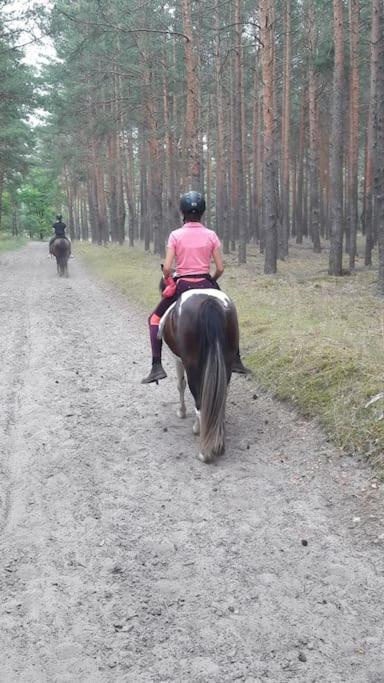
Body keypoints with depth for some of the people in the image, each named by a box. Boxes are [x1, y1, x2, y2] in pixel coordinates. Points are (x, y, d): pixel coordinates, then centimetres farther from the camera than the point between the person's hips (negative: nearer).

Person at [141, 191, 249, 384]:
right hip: (206, 285, 2)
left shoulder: (175, 235, -6)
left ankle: (156, 367, 5)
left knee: (155, 319, 18)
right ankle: (236, 361, 28)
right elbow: (220, 268, -2)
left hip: (182, 286, -2)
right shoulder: (211, 235, -1)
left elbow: (166, 268, -12)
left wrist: (167, 281, 8)